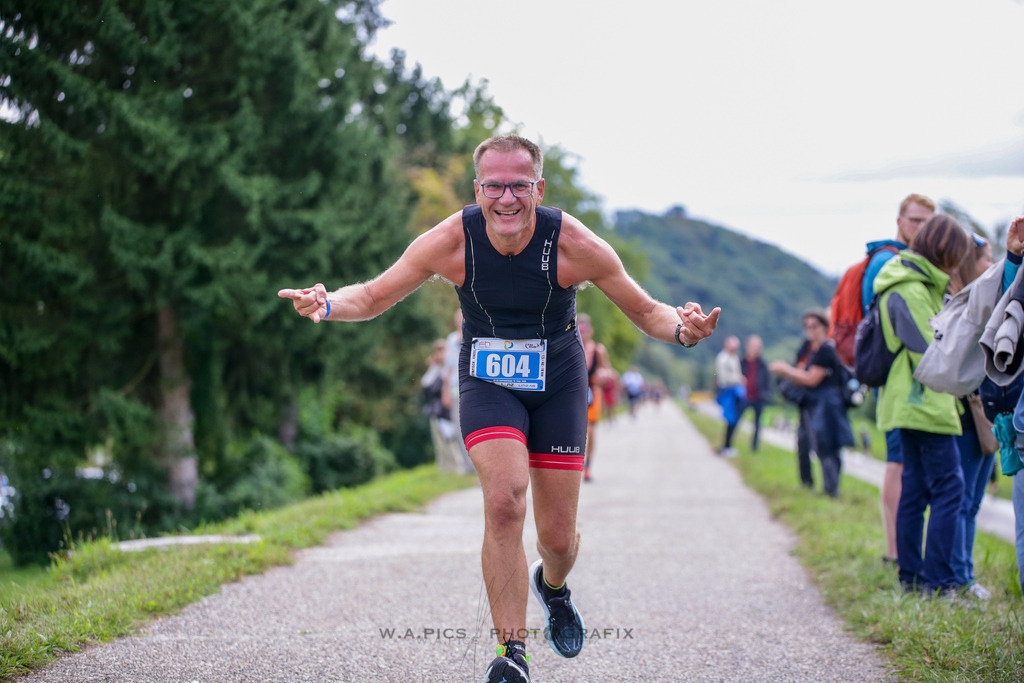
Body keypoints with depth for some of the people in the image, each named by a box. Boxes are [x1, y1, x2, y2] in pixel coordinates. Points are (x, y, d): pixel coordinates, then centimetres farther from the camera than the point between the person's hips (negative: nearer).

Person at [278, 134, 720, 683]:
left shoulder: (574, 244, -20)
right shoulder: (451, 241, -18)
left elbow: (645, 311, -9)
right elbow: (374, 296, -8)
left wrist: (680, 327, -32)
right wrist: (327, 304, -30)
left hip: (558, 384, 1)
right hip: (487, 383, 0)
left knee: (559, 537, 1)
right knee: (504, 502, -25)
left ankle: (552, 586, 41)